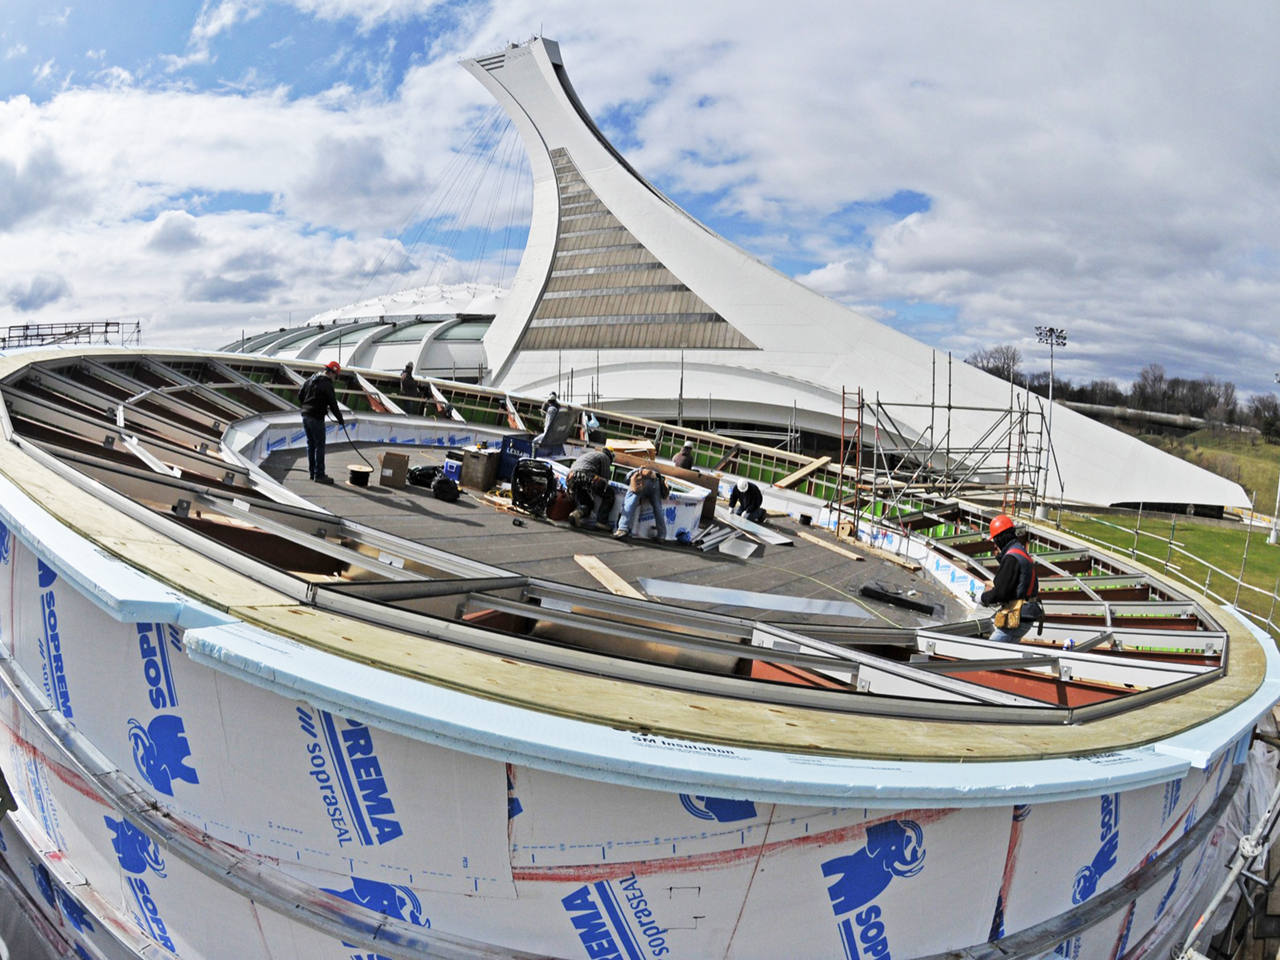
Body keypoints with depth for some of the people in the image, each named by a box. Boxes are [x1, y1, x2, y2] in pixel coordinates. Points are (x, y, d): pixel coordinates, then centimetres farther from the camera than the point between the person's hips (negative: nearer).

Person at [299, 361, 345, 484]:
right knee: (319, 446, -3)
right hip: (316, 418, -8)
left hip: (305, 415, 8)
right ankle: (319, 474, -2)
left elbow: (300, 395, 15)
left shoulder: (311, 379, 12)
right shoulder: (327, 384, -12)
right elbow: (333, 404, -11)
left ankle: (312, 472, 19)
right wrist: (341, 420, -3)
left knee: (311, 444, 14)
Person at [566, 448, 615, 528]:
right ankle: (602, 520, -1)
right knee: (609, 493, 8)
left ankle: (577, 513, -14)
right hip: (585, 476, -7)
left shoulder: (588, 454, 39)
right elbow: (605, 478, 8)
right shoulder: (605, 457, 16)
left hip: (571, 477, 7)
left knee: (587, 503, 19)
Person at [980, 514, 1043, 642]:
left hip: (1017, 619, -10)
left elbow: (1000, 592, -21)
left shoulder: (1011, 558, -18)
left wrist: (983, 598, -4)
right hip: (1025, 617, 10)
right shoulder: (1023, 553, 15)